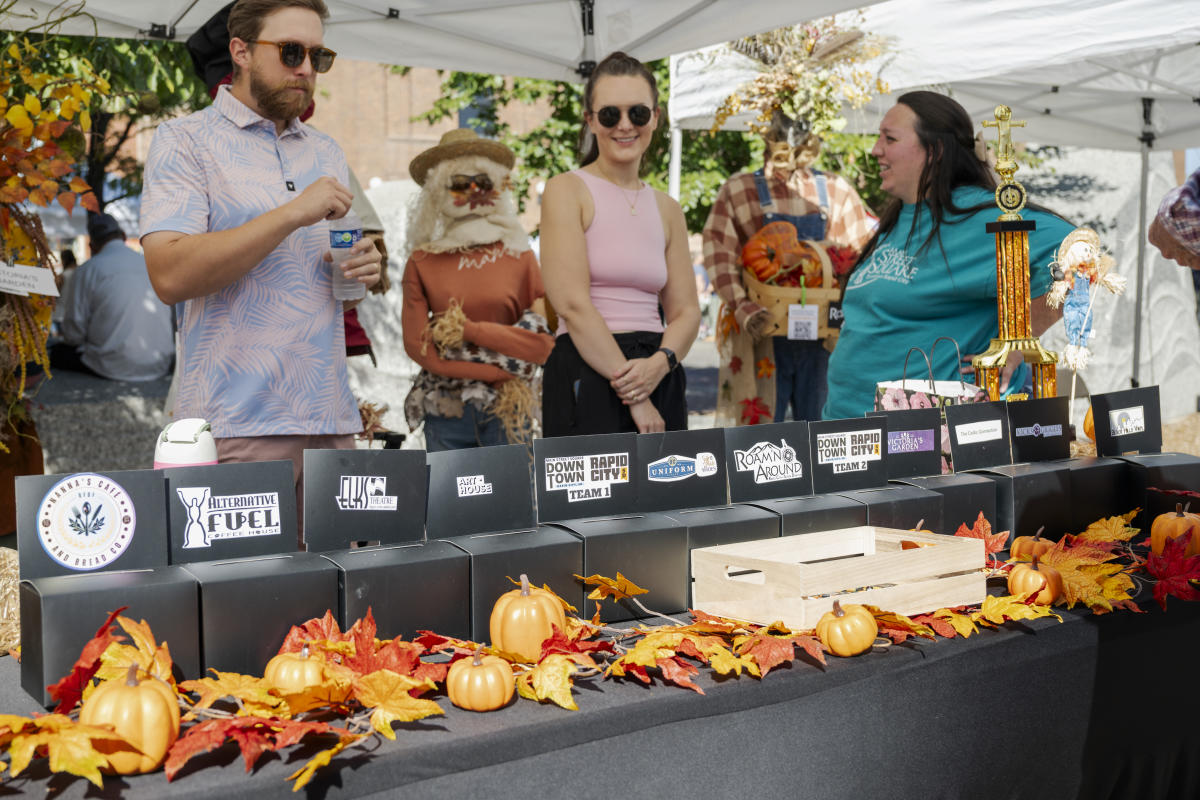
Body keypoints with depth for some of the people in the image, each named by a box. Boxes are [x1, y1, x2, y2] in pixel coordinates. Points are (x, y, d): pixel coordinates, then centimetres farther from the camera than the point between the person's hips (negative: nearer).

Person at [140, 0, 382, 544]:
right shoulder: (186, 142, 0)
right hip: (239, 423, -6)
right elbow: (170, 274, -14)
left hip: (332, 417, 6)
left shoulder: (326, 153, 18)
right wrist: (294, 214, -16)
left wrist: (362, 271, 2)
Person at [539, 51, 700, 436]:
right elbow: (572, 304, -11)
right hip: (588, 379, -5)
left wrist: (661, 362, -10)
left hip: (659, 376, 5)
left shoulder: (667, 209, 14)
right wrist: (631, 394, -14)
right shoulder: (567, 191, -1)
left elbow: (686, 311, 12)